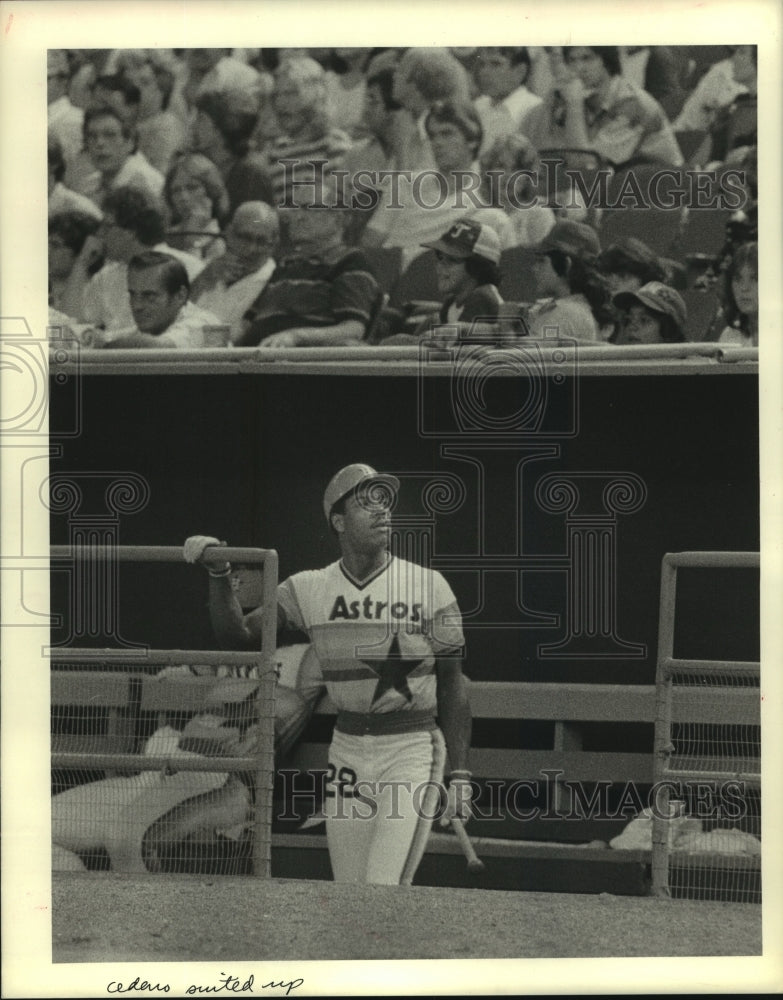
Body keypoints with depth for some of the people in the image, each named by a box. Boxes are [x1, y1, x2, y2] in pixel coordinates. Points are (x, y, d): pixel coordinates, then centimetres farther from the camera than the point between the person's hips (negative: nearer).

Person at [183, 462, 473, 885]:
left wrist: (459, 774, -6)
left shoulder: (428, 586, -5)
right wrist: (218, 573, -15)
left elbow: (453, 686, -2)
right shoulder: (310, 588, 3)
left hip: (412, 751, -4)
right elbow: (237, 634, 0)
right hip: (347, 751, 4)